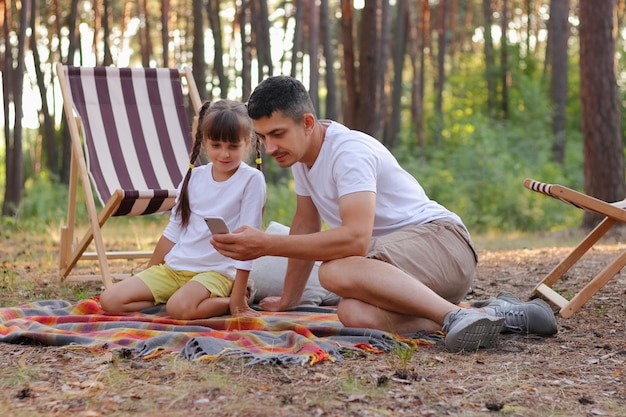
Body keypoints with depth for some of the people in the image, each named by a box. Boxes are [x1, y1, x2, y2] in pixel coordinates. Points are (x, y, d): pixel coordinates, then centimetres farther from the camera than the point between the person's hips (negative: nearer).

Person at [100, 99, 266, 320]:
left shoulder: (251, 180, -9)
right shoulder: (194, 177, 7)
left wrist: (237, 300, -16)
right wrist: (147, 276, 19)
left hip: (217, 271, -7)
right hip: (174, 267, 7)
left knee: (180, 308, -37)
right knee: (110, 300, -9)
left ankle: (230, 301, -6)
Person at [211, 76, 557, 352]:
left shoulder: (349, 151, -18)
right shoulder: (299, 153, 11)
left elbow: (356, 238, -31)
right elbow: (305, 227, 24)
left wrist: (266, 245, -31)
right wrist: (287, 301, 25)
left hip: (442, 241, -9)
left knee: (335, 271, -36)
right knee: (354, 315, -29)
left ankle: (456, 315, -33)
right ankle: (492, 317, -19)